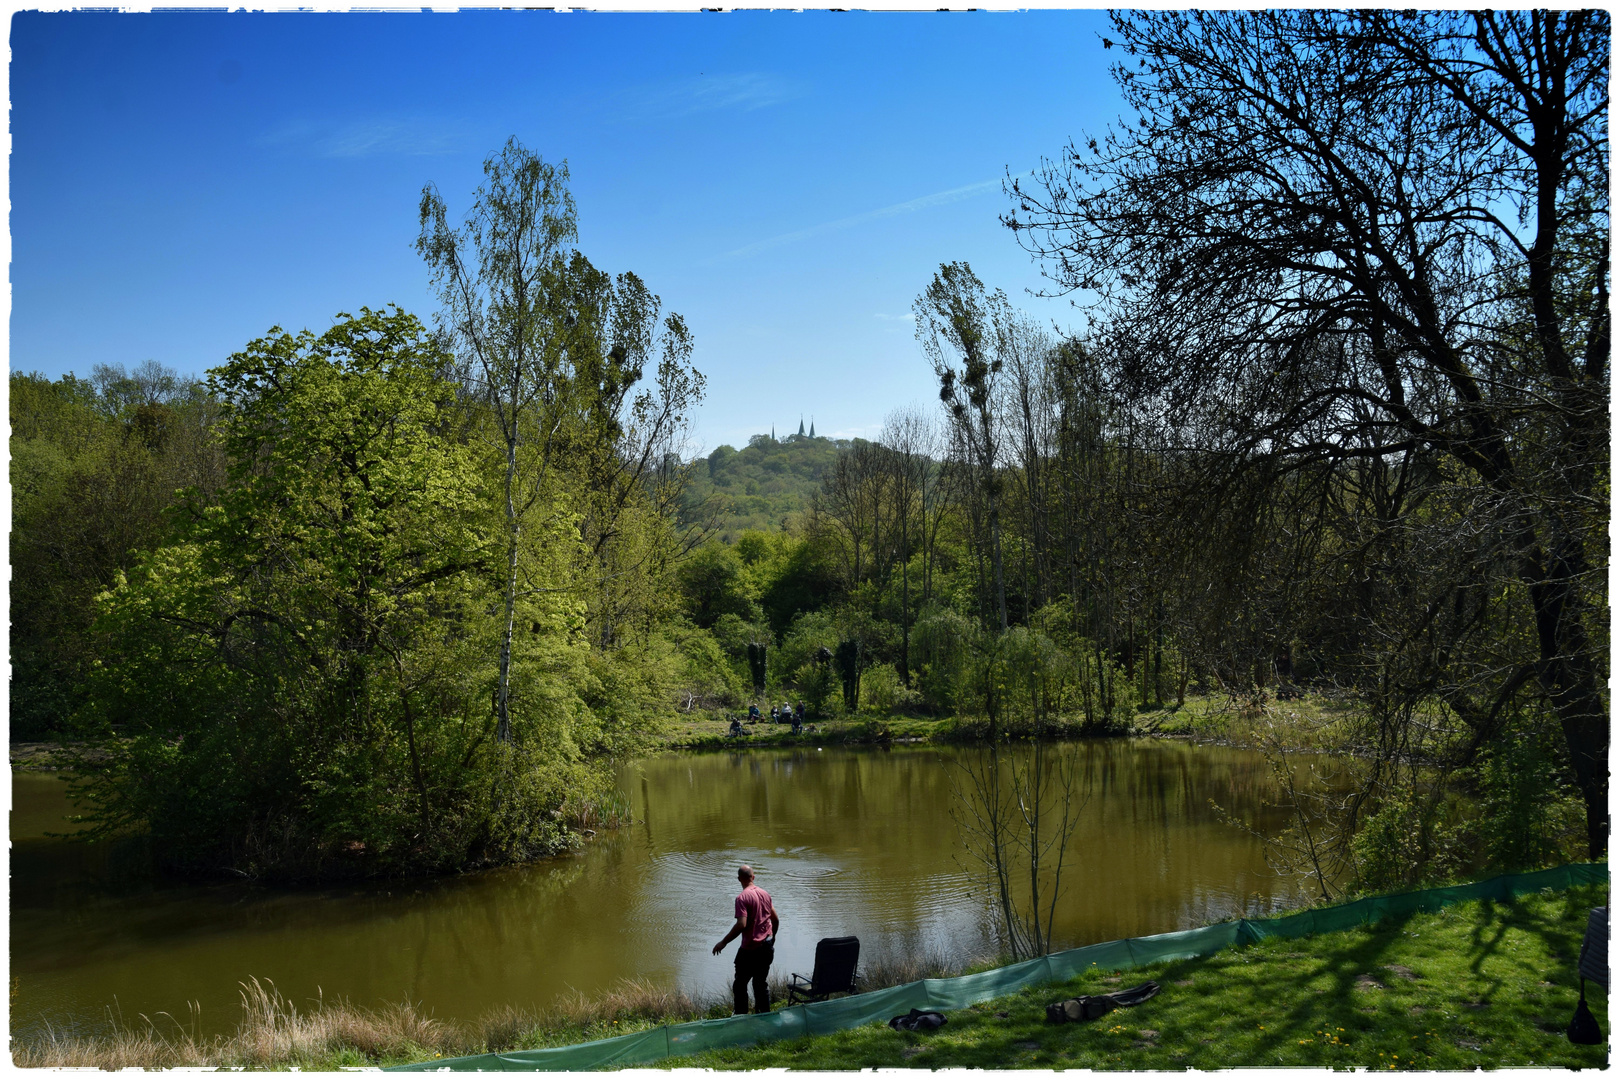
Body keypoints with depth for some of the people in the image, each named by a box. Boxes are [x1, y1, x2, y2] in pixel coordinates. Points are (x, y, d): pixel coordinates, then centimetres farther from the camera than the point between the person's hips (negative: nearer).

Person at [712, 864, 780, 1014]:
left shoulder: (743, 897, -16)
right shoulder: (765, 894, 6)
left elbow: (741, 925, -24)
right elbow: (775, 920, 12)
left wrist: (723, 942, -16)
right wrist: (772, 937, 29)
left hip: (750, 949, -7)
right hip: (767, 946, 7)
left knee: (740, 985, 6)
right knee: (761, 983, 17)